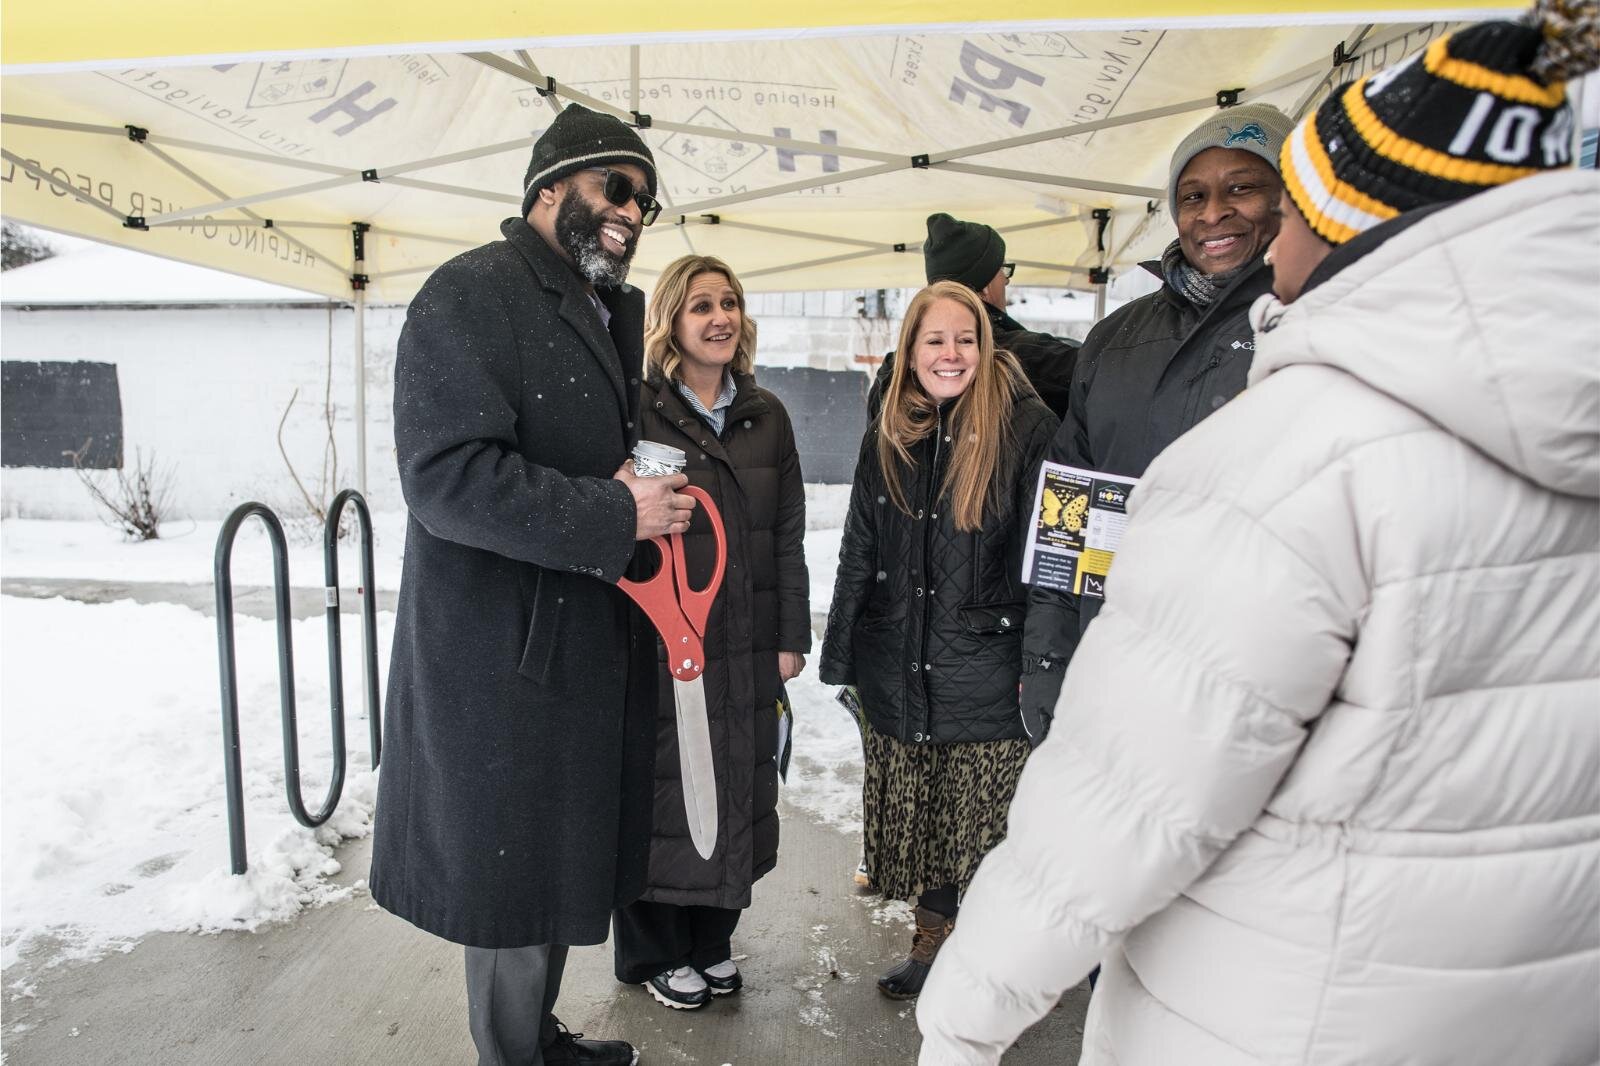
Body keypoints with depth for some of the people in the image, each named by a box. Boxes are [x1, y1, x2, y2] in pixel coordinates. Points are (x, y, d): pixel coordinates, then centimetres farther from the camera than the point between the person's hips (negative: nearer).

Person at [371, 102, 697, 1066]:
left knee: (559, 863, 21)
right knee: (513, 873, 7)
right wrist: (616, 517, -21)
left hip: (586, 647, 9)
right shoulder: (472, 293, -12)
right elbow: (449, 478, -23)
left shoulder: (613, 309, 16)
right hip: (503, 655, -9)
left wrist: (655, 494, 6)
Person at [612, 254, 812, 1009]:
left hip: (747, 648, 5)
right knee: (665, 791, 7)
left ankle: (711, 938, 34)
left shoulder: (766, 415, 9)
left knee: (739, 786, 13)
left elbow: (788, 535, 9)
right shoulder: (638, 411, -5)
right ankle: (655, 951, 29)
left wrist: (791, 637, 6)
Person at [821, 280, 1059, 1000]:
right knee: (916, 816, 14)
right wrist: (842, 660, 10)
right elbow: (858, 553, 11)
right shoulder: (886, 439, 8)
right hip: (898, 671, 4)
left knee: (987, 824, 4)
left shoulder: (1025, 427, -6)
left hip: (986, 668, -4)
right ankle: (931, 943, 34)